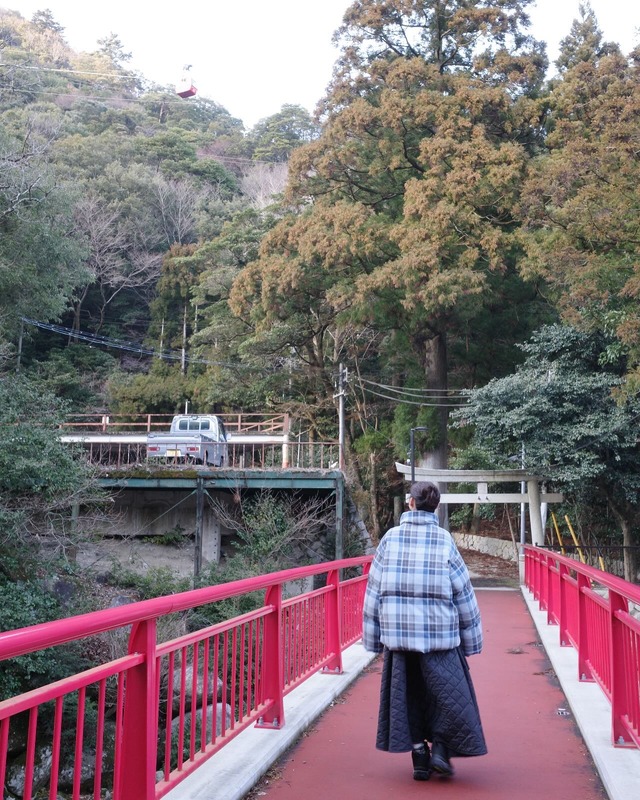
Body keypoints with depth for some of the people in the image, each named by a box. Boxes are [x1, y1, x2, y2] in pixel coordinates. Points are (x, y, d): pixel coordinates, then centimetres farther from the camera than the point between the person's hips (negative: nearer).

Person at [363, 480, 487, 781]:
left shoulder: (391, 538, -2)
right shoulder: (444, 540, -4)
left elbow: (374, 590, 1)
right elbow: (463, 592, -1)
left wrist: (373, 636, 8)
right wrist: (471, 636, 9)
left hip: (398, 632, 2)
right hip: (439, 631, -1)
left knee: (410, 694, 12)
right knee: (446, 690, 13)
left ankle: (420, 757, 15)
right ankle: (440, 749, 5)